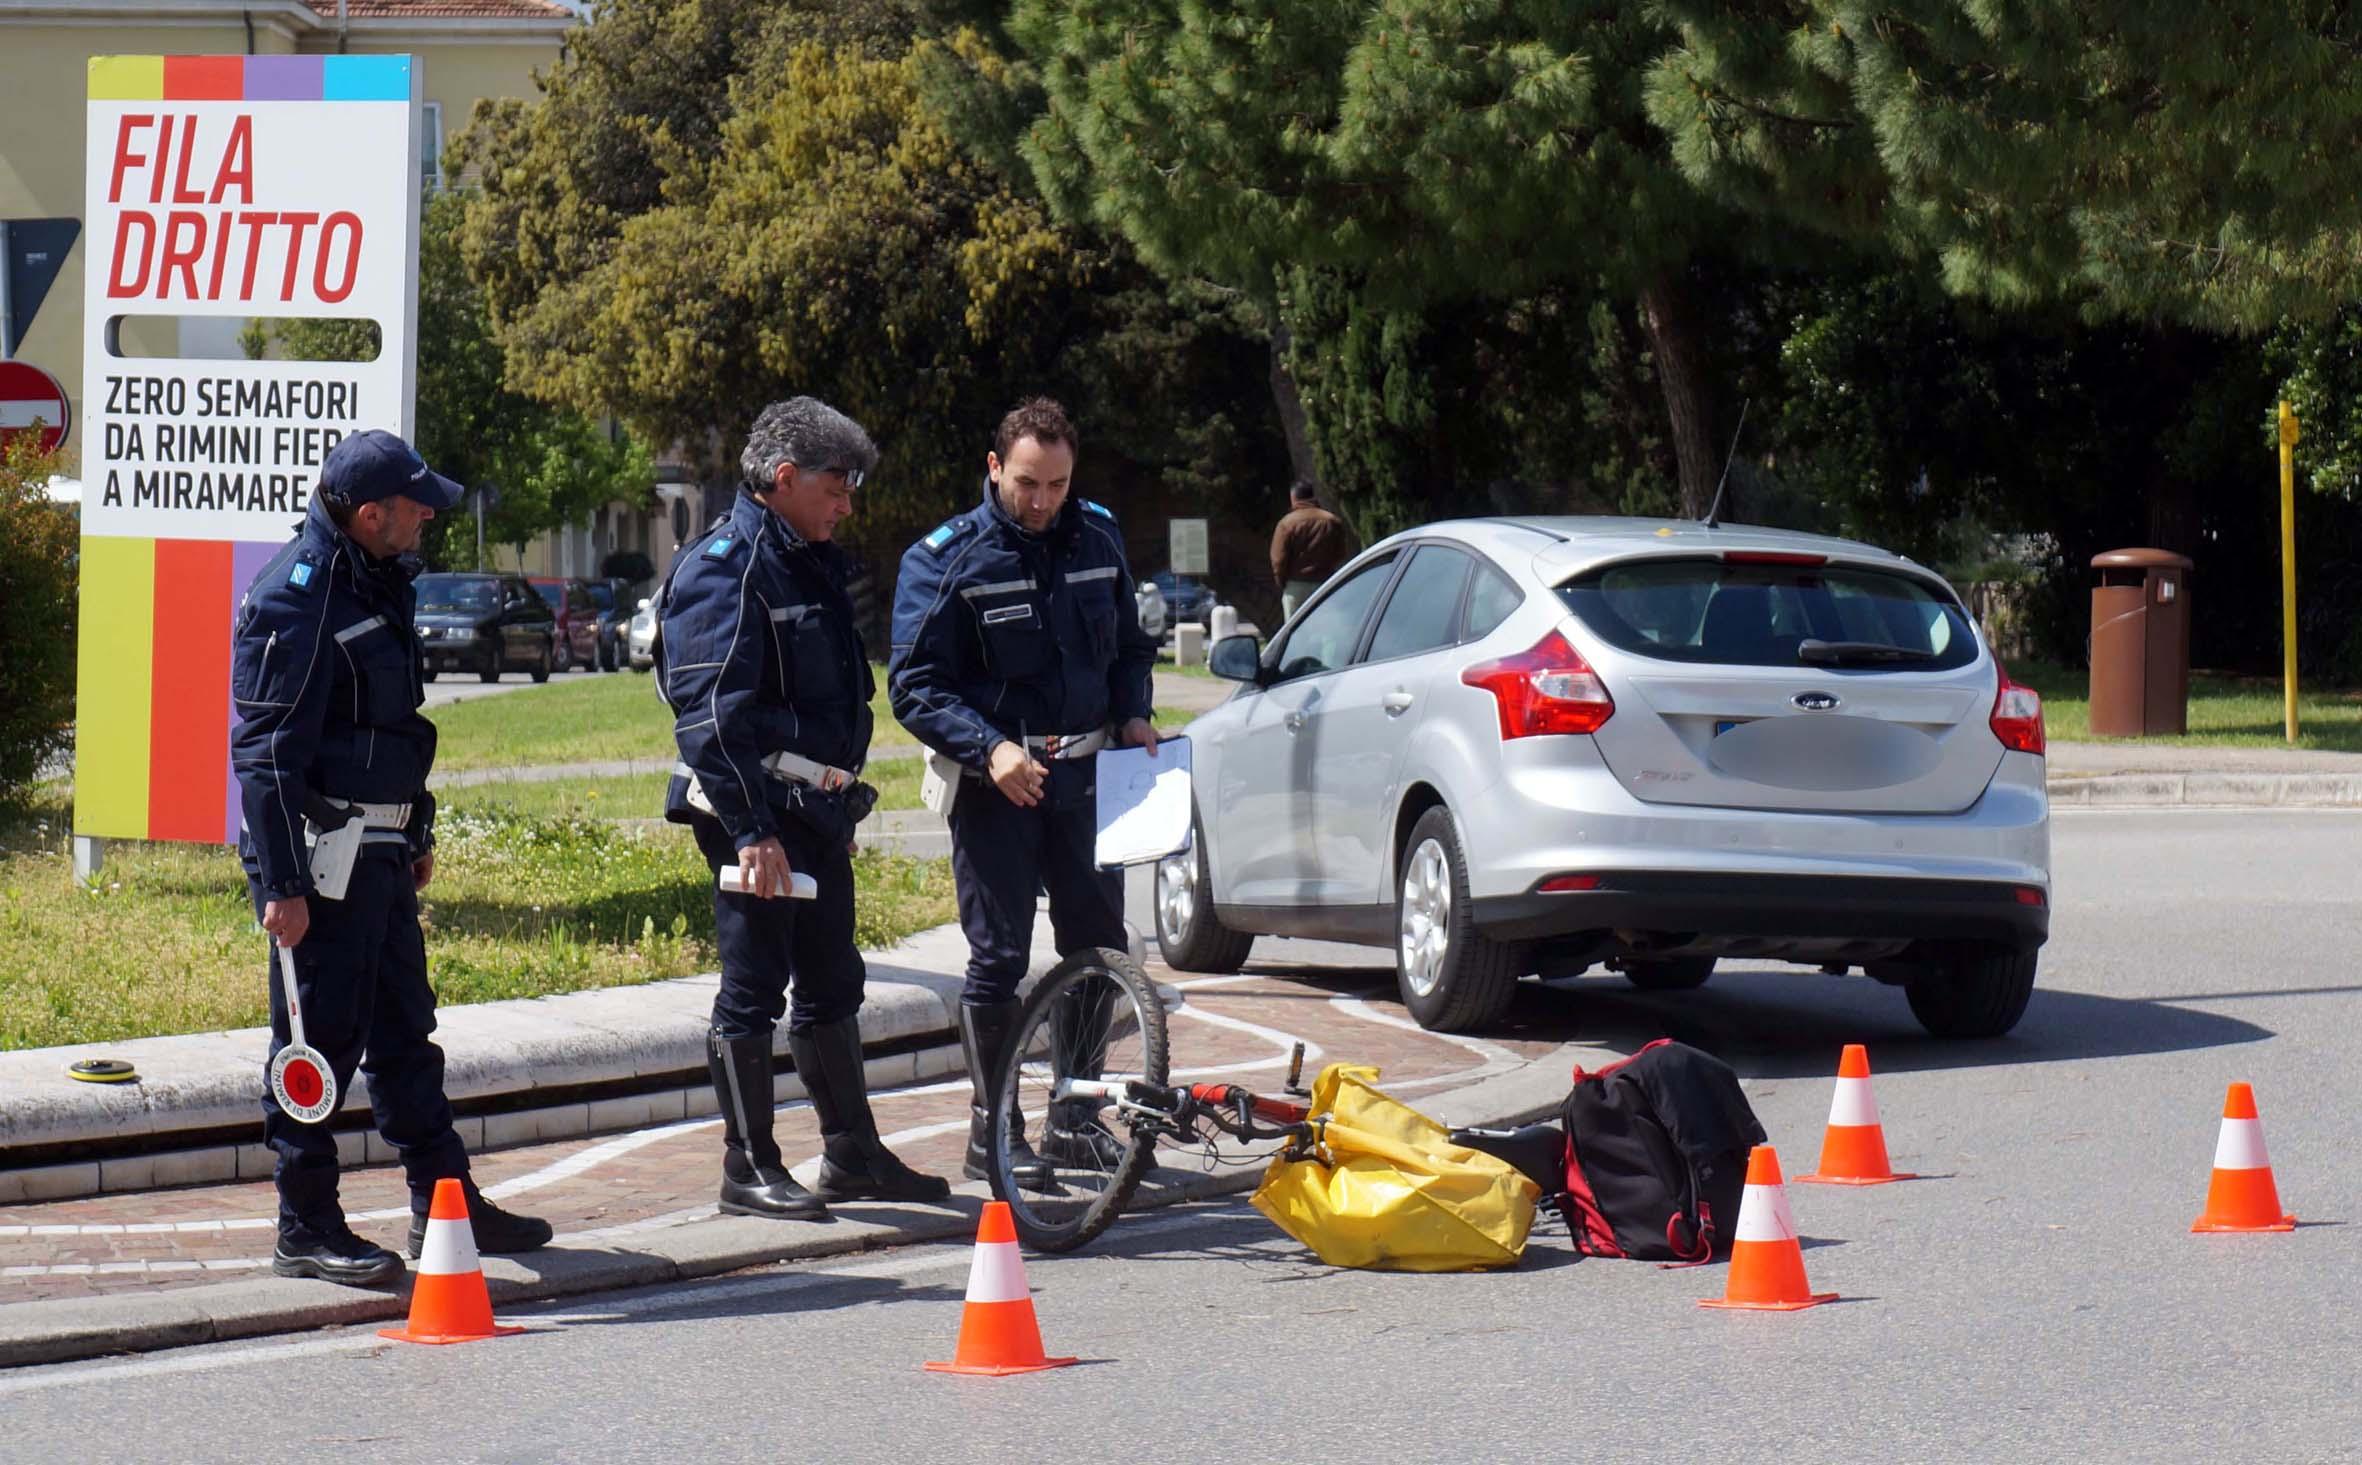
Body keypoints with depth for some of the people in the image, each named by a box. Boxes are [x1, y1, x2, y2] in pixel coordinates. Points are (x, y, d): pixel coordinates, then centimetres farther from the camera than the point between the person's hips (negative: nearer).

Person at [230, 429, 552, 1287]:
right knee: (321, 1040, -3)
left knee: (404, 1030, 16)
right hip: (321, 857, -10)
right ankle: (305, 1231, 5)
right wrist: (282, 885, -22)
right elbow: (266, 755, -20)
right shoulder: (298, 601, -18)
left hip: (379, 851, 10)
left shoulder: (377, 583, 13)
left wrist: (417, 833, 25)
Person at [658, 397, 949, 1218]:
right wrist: (749, 830, -26)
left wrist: (841, 805, 25)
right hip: (757, 812, -10)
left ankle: (853, 1157, 23)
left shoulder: (808, 562, 16)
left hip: (815, 810, 10)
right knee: (754, 988, -3)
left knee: (832, 986, 15)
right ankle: (749, 1171, 3)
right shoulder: (726, 566, -15)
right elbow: (711, 713, -21)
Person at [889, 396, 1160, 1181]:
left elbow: (1130, 646, 21)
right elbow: (915, 686, -10)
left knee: (1100, 946, 7)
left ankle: (1078, 1118, 19)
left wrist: (1133, 715, 1)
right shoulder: (944, 558, -7)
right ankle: (992, 1130, 4)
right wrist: (991, 748, -23)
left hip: (1082, 775, 5)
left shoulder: (1098, 538, 7)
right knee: (999, 956, -3)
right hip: (995, 783, -5)